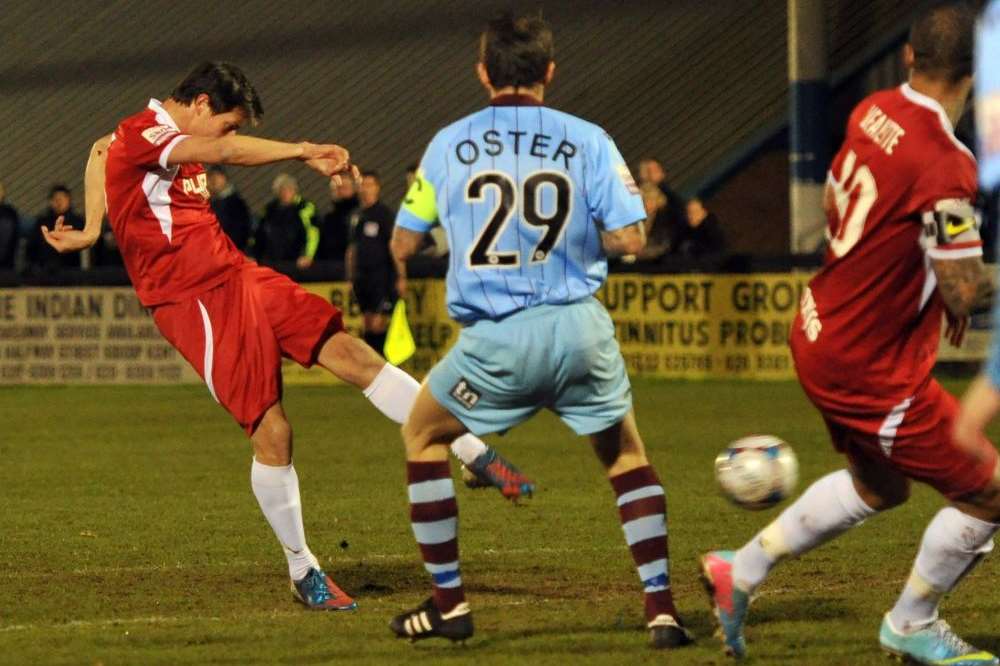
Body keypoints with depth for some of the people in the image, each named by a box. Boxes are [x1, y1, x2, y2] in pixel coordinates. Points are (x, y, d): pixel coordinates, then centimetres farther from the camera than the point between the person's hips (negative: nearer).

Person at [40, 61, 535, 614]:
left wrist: (90, 231, 30)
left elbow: (100, 149, 35)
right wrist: (305, 152, -37)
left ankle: (475, 454, 0)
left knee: (352, 355, -1)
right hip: (197, 303, -9)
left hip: (239, 277, 9)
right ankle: (302, 573, 4)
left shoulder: (168, 138, 15)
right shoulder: (141, 135, -15)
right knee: (271, 433, -10)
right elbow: (228, 152, -33)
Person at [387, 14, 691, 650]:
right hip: (581, 332, 1)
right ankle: (661, 608, 9)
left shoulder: (450, 144, 3)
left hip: (497, 340, -1)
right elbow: (629, 238, -5)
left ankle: (448, 602, 20)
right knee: (628, 456, 21)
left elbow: (403, 244, 10)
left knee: (423, 434, 23)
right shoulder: (587, 140, 0)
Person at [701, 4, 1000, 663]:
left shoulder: (874, 112, -3)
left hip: (821, 331, 9)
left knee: (880, 486, 29)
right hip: (872, 369, -9)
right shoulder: (945, 166, -29)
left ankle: (740, 570, 34)